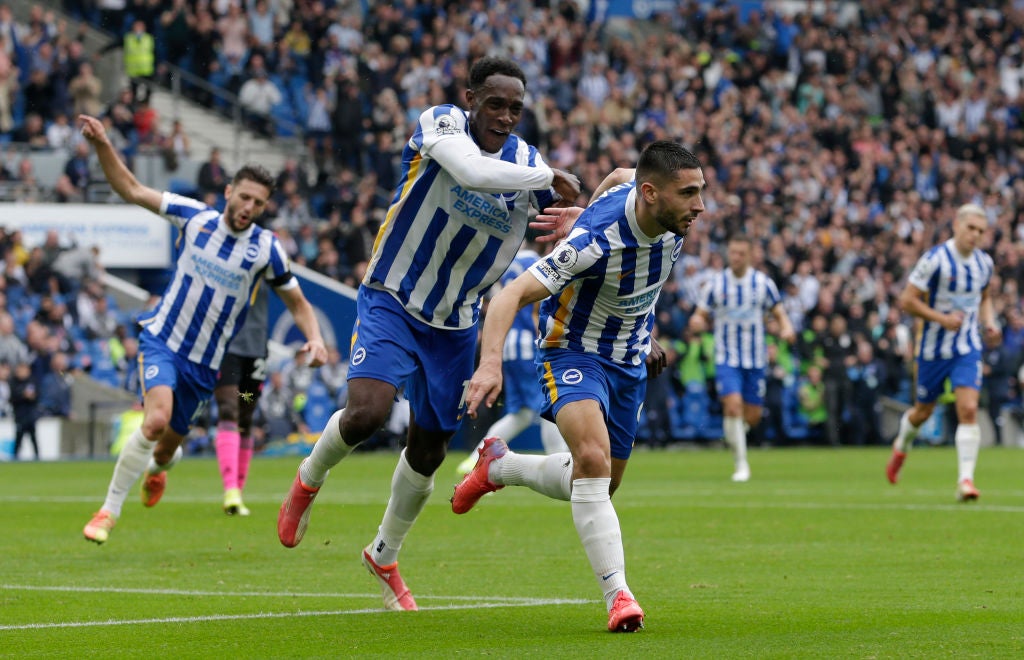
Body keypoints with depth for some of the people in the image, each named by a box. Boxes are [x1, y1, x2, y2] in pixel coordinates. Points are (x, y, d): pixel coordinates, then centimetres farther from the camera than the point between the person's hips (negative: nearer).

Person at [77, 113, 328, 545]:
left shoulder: (266, 250, -6)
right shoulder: (195, 216, -5)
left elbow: (296, 301, 5)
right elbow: (131, 190, -1)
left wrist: (314, 339, -13)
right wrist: (102, 145, -13)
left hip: (205, 363, 2)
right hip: (163, 339, -2)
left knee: (167, 445, 11)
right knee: (156, 419, -27)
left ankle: (159, 466, 53)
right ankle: (110, 510, -15)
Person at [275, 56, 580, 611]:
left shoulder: (528, 162, -2)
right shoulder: (440, 124, -16)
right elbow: (472, 172, -36)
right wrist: (550, 179, -28)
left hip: (454, 325, 5)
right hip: (391, 301, -5)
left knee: (429, 451, 10)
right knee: (367, 412, -26)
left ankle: (384, 555, 34)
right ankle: (308, 480, 8)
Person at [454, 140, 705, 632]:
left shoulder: (672, 222, -13)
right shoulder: (597, 241, -33)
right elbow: (511, 296, -35)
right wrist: (491, 362, -52)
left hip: (630, 363, 7)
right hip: (573, 352, -7)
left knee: (599, 486, 17)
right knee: (593, 458, -32)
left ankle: (499, 466, 43)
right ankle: (617, 596, -30)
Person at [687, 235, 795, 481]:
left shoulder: (763, 283, 0)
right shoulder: (715, 284, -1)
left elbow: (779, 313, 6)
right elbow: (701, 316, 4)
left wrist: (787, 329, -16)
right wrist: (697, 322, -21)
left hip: (755, 359, 1)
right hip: (726, 358, -1)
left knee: (752, 417, 2)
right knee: (733, 405, -20)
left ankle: (737, 429, 39)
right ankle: (741, 464, -10)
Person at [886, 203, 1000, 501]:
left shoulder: (984, 262, 2)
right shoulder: (935, 259, -16)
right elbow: (907, 300, -14)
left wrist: (989, 323, 3)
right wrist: (942, 318, -23)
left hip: (968, 349, 3)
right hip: (934, 349, -3)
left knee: (968, 409, -15)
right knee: (922, 412, 13)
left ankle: (965, 479, -15)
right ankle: (901, 446, 46)